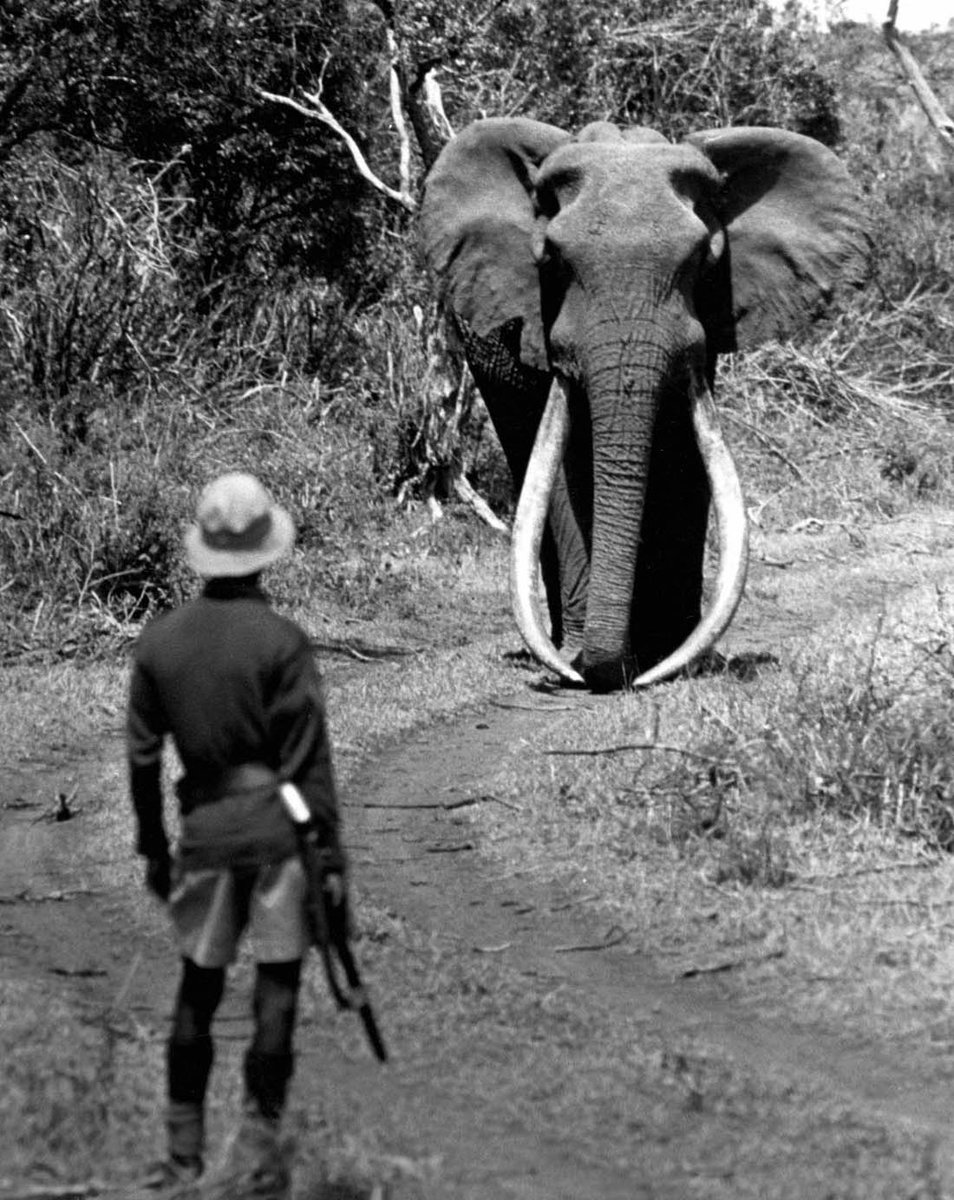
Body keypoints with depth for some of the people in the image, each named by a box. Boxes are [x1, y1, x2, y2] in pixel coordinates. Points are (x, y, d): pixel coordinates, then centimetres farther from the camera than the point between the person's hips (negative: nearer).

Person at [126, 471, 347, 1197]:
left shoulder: (159, 641, 2)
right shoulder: (282, 641, -11)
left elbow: (142, 757, 7)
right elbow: (310, 760, -10)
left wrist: (153, 848, 18)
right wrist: (332, 856, -5)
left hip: (205, 828, 4)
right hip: (279, 823, -4)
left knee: (199, 986, 12)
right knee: (278, 981, 5)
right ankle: (262, 1129, 4)